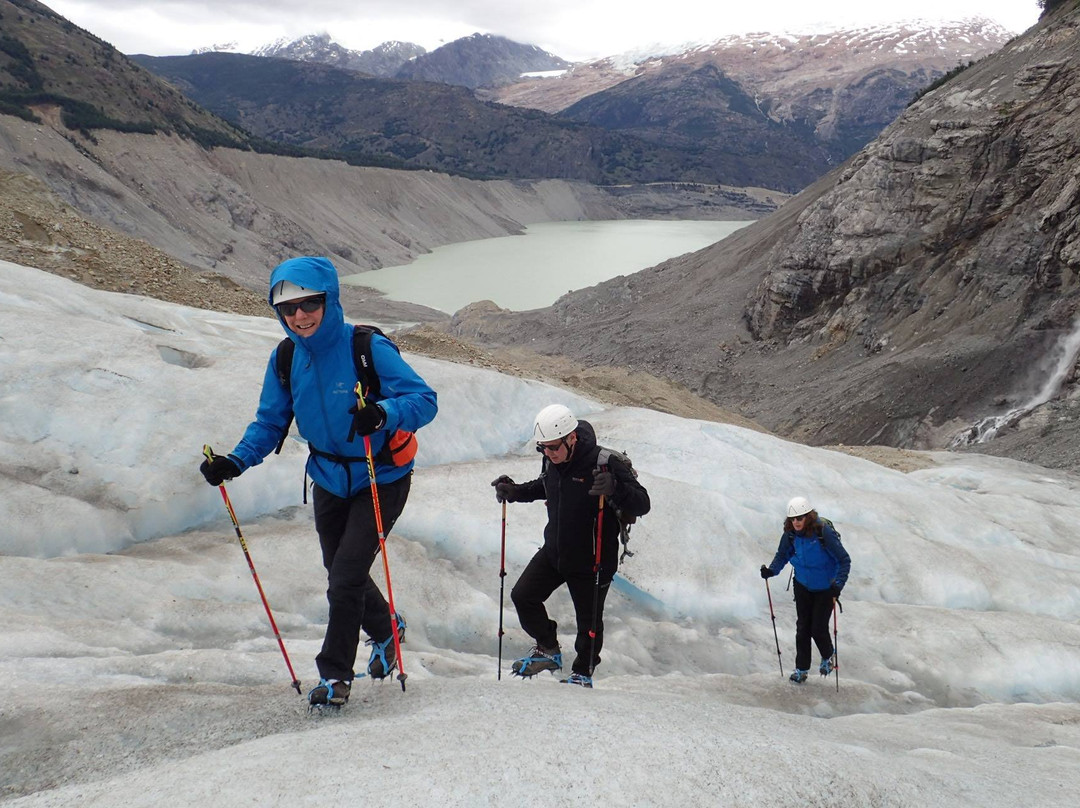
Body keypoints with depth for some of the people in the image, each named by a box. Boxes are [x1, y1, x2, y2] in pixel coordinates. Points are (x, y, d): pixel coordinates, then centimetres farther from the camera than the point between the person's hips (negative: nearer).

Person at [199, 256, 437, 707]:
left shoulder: (367, 348, -23)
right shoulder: (286, 360, -6)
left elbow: (424, 400, -25)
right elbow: (270, 423, 4)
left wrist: (383, 414, -45)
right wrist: (236, 461, -13)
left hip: (382, 479, -6)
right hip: (329, 480, 6)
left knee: (345, 577, -10)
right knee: (342, 575, 19)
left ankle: (336, 673, 10)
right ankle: (385, 629, 48)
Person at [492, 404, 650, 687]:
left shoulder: (605, 464, -25)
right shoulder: (552, 462, -5)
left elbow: (642, 504, -27)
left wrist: (614, 489, -46)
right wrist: (515, 492, 2)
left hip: (592, 559, -6)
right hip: (554, 552, 6)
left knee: (588, 620, 7)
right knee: (522, 596, 5)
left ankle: (583, 672, 32)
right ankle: (548, 650, 27)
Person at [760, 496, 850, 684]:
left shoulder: (824, 532, -27)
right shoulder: (791, 533, -12)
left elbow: (844, 560, -21)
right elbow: (782, 554, 5)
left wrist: (838, 584, -32)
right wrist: (771, 570, -13)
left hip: (825, 588, -4)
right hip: (802, 586, 4)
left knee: (818, 629, -1)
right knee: (802, 628, 6)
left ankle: (827, 657, 32)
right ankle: (802, 668, 21)